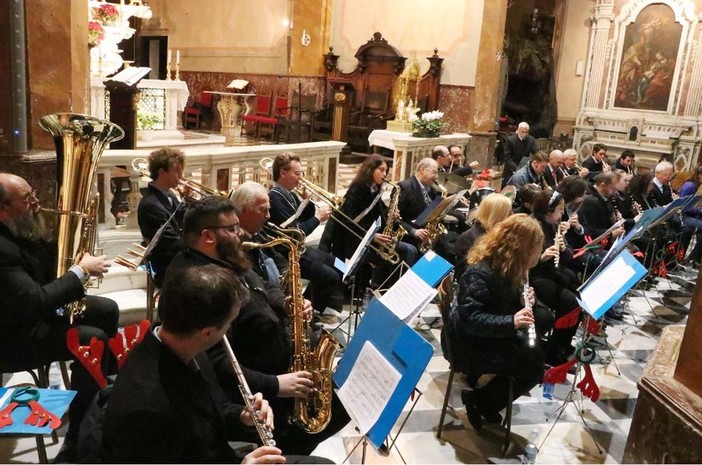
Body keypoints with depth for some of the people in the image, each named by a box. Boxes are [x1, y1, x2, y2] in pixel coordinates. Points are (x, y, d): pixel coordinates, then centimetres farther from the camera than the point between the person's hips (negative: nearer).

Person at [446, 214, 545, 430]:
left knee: (537, 355, 4)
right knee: (534, 367, -13)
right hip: (470, 345, -10)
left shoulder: (506, 267, 1)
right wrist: (511, 322, -37)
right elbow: (470, 319, -30)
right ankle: (478, 401, 3)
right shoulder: (479, 273, -27)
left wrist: (523, 301, -7)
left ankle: (483, 401, 14)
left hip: (493, 335, 10)